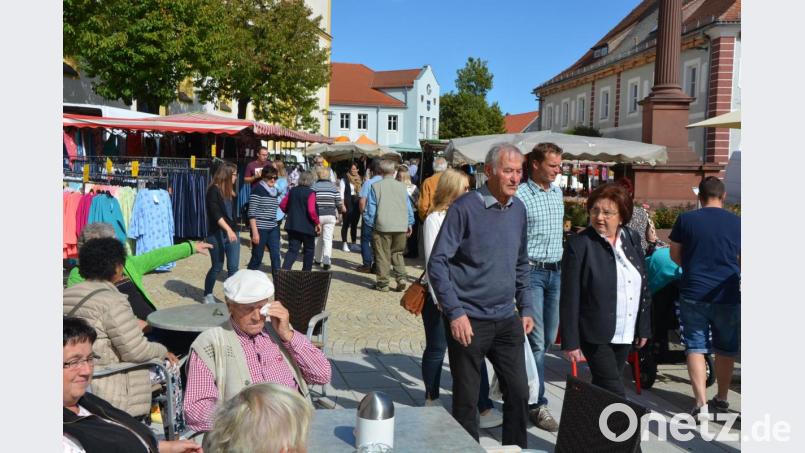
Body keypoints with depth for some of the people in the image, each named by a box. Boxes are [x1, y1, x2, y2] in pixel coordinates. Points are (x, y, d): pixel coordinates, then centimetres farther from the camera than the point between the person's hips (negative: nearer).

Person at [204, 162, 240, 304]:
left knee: (233, 267, -1)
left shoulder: (229, 191, 12)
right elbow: (216, 214, -21)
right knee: (217, 267, 6)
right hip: (217, 234, -6)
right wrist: (228, 230, -31)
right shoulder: (214, 190, -10)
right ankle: (207, 295, 25)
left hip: (231, 233, 6)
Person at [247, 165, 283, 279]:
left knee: (275, 256, 1)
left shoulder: (275, 191, 11)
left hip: (273, 228, 6)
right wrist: (255, 232, -18)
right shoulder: (257, 190, -10)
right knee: (257, 258, 3)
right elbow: (252, 213, -13)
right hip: (260, 229, -6)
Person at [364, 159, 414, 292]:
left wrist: (370, 224, 9)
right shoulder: (402, 186, 7)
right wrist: (409, 224, 20)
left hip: (382, 226, -3)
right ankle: (401, 277, 2)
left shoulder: (375, 186, -1)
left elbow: (371, 209, 0)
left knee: (382, 255, 5)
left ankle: (383, 283, 9)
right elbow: (409, 207, 11)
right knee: (398, 253, 16)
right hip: (401, 226, 3)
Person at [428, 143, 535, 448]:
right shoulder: (465, 207, -12)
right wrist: (455, 312, -18)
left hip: (507, 320, 6)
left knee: (519, 392, 12)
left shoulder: (518, 209, 7)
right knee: (466, 399, 7)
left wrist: (525, 308, 13)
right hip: (469, 320, -5)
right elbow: (437, 263, -13)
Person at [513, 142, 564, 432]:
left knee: (548, 337, 12)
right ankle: (537, 404, 5)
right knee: (536, 339, -5)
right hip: (531, 271, -7)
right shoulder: (520, 196, -11)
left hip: (556, 270, 7)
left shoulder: (557, 192, 12)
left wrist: (562, 264, 19)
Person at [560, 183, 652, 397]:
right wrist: (571, 342, -13)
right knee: (614, 394, -6)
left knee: (603, 391, 16)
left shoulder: (632, 238, 6)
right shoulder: (579, 245, -12)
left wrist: (644, 328, 12)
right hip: (596, 336, -6)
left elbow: (643, 286, 13)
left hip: (626, 335, 6)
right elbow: (569, 298, -12)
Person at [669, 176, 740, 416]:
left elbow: (675, 256, 6)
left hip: (693, 294, -1)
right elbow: (741, 262, 8)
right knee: (725, 349, 16)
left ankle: (701, 403, -2)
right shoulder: (737, 222, -2)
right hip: (728, 296, 2)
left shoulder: (685, 219, -4)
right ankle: (721, 398, 29)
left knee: (695, 348, 5)